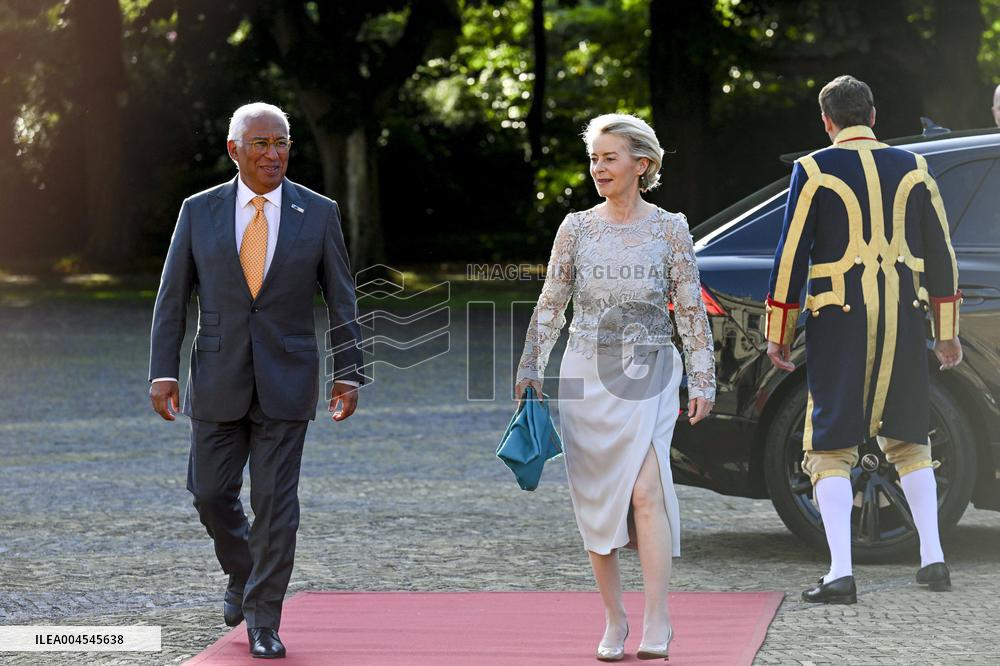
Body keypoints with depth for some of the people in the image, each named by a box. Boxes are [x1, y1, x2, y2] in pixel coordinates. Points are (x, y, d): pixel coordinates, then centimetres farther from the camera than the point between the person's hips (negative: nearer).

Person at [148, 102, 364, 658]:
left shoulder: (318, 214, -1)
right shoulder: (200, 211, 0)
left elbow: (341, 300, 2)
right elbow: (173, 298, 2)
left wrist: (349, 375, -3)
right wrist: (163, 373, -5)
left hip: (286, 381, -1)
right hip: (219, 381, 1)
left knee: (276, 501, -3)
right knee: (212, 493, 6)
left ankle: (263, 621, 5)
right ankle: (244, 574, 35)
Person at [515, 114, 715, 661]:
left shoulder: (669, 228, 1)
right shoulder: (576, 228, 5)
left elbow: (692, 310, 3)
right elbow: (550, 306, 9)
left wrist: (701, 380, -1)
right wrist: (531, 368, 2)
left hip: (649, 375, -2)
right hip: (587, 376, 2)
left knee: (646, 491, -17)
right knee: (596, 499, 3)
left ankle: (657, 622, -16)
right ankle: (613, 620, 13)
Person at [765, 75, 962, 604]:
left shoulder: (814, 171, -4)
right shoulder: (911, 168, 6)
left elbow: (791, 257, -6)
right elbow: (940, 254, 9)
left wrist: (778, 333, 0)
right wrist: (946, 332, 15)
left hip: (837, 323, -3)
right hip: (904, 323, 3)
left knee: (830, 448, 2)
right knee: (907, 440, 18)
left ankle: (840, 572, -10)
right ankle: (932, 557, 12)